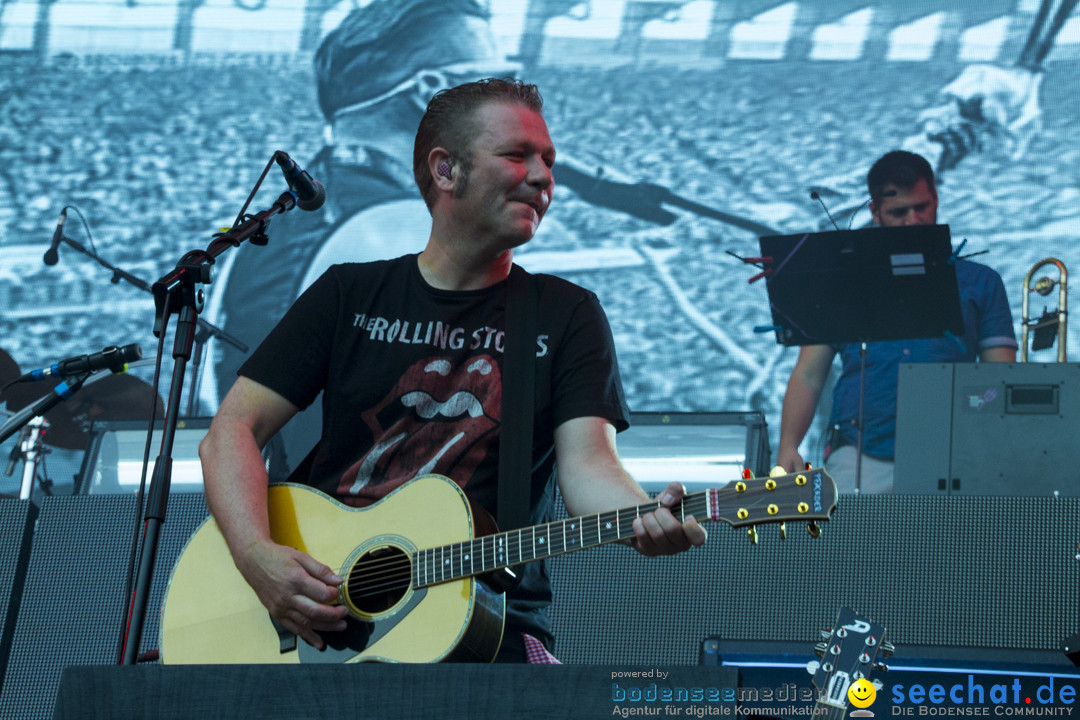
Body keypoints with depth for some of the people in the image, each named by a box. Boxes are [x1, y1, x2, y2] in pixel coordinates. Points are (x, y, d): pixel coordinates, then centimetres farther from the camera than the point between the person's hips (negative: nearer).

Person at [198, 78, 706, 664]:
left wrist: (648, 518, -30)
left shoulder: (567, 315, 9)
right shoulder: (348, 296, 11)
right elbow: (232, 432, 5)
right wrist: (258, 556, -14)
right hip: (319, 618, 0)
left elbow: (587, 465, -5)